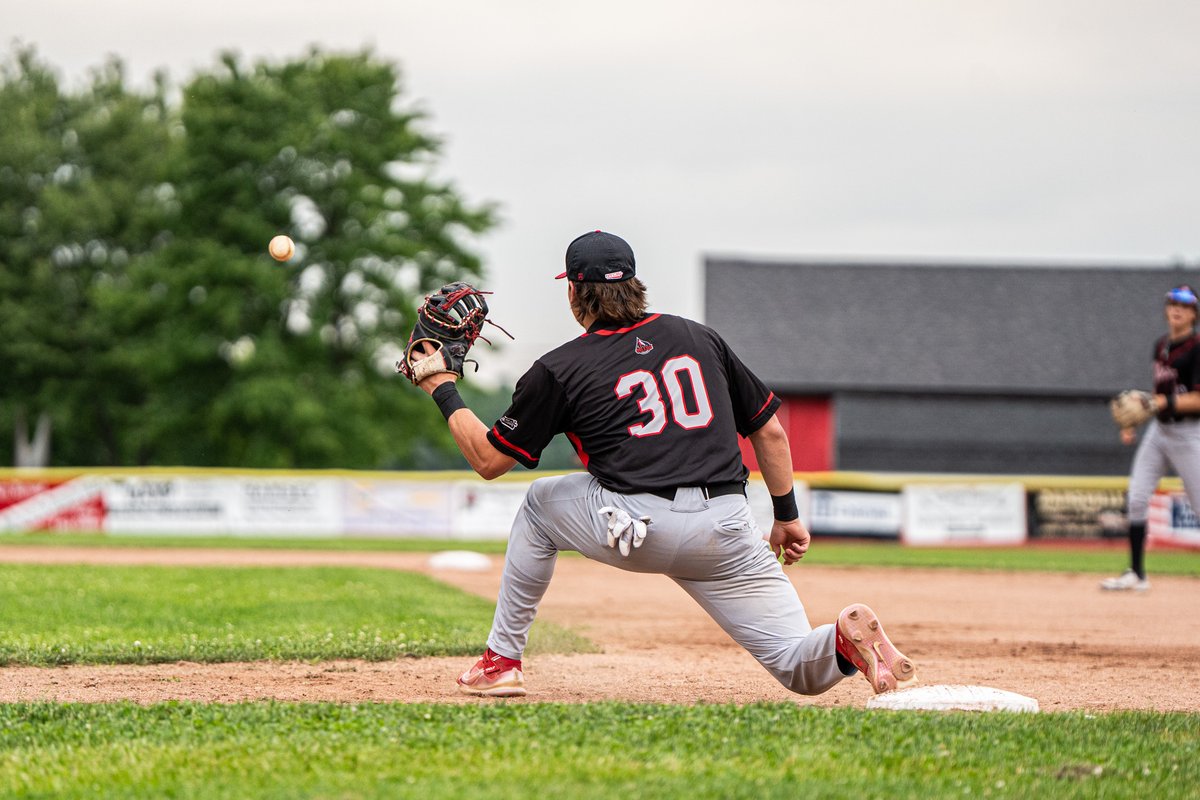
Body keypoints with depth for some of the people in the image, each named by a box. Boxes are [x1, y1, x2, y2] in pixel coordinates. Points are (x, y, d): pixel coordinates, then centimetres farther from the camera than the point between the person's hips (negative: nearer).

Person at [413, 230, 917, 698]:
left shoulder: (558, 370, 8)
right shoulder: (698, 338, 20)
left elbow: (489, 461, 14)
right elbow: (770, 432, 20)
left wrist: (443, 390, 26)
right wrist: (787, 516, 28)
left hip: (635, 531, -3)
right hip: (727, 533, 3)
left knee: (541, 503, 29)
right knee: (802, 669, 10)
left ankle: (502, 662, 26)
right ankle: (847, 638, -27)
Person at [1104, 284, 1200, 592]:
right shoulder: (1161, 345, 11)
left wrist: (1161, 403, -25)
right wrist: (1134, 421, 16)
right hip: (1159, 429, 8)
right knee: (1136, 499, 1)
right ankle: (1136, 575, 8)